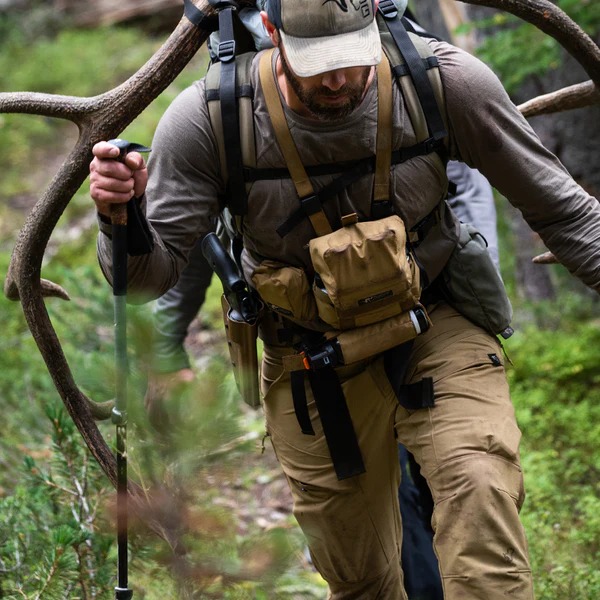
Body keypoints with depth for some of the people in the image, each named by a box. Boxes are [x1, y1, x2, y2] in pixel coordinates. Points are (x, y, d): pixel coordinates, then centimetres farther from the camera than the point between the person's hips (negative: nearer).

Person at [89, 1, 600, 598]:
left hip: (434, 330, -1)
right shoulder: (208, 118, -21)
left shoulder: (445, 83, -20)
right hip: (311, 363, 1)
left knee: (478, 488, -30)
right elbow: (150, 275, -16)